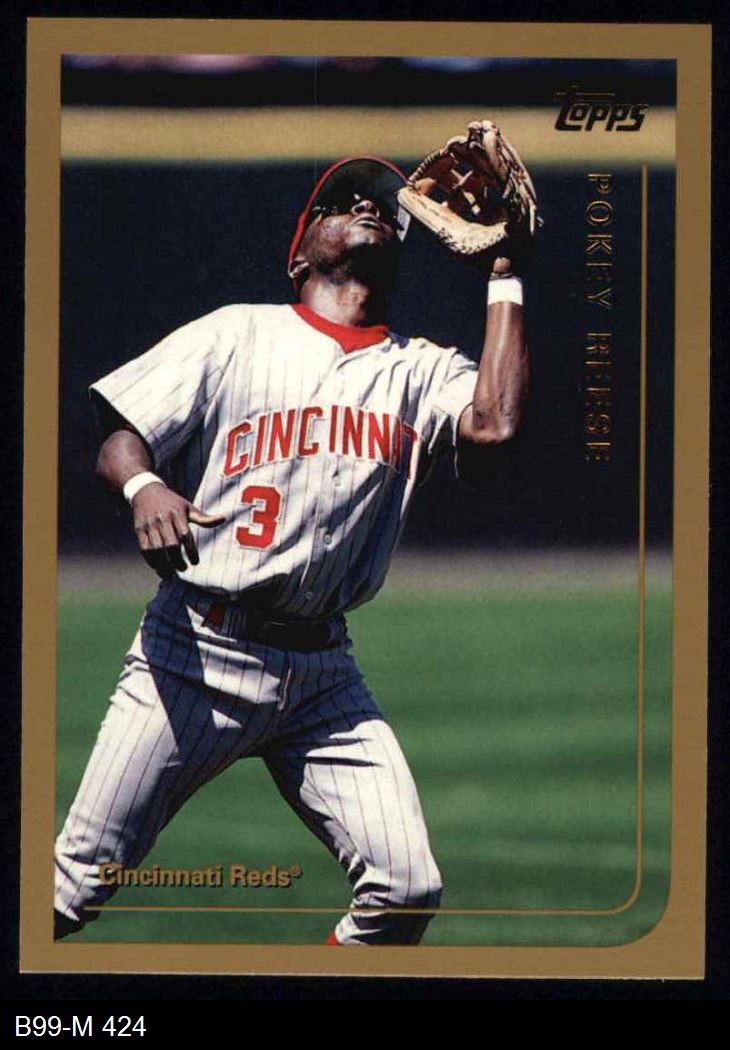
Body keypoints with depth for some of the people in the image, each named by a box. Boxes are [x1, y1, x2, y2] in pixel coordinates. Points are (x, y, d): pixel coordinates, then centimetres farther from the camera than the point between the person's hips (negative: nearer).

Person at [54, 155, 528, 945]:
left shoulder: (419, 370, 11)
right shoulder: (237, 334, 6)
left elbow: (493, 423, -10)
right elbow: (119, 442, 2)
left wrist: (502, 275, -2)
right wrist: (145, 487, -22)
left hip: (321, 671, 3)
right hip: (195, 650, -2)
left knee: (407, 888, -10)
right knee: (80, 880, -6)